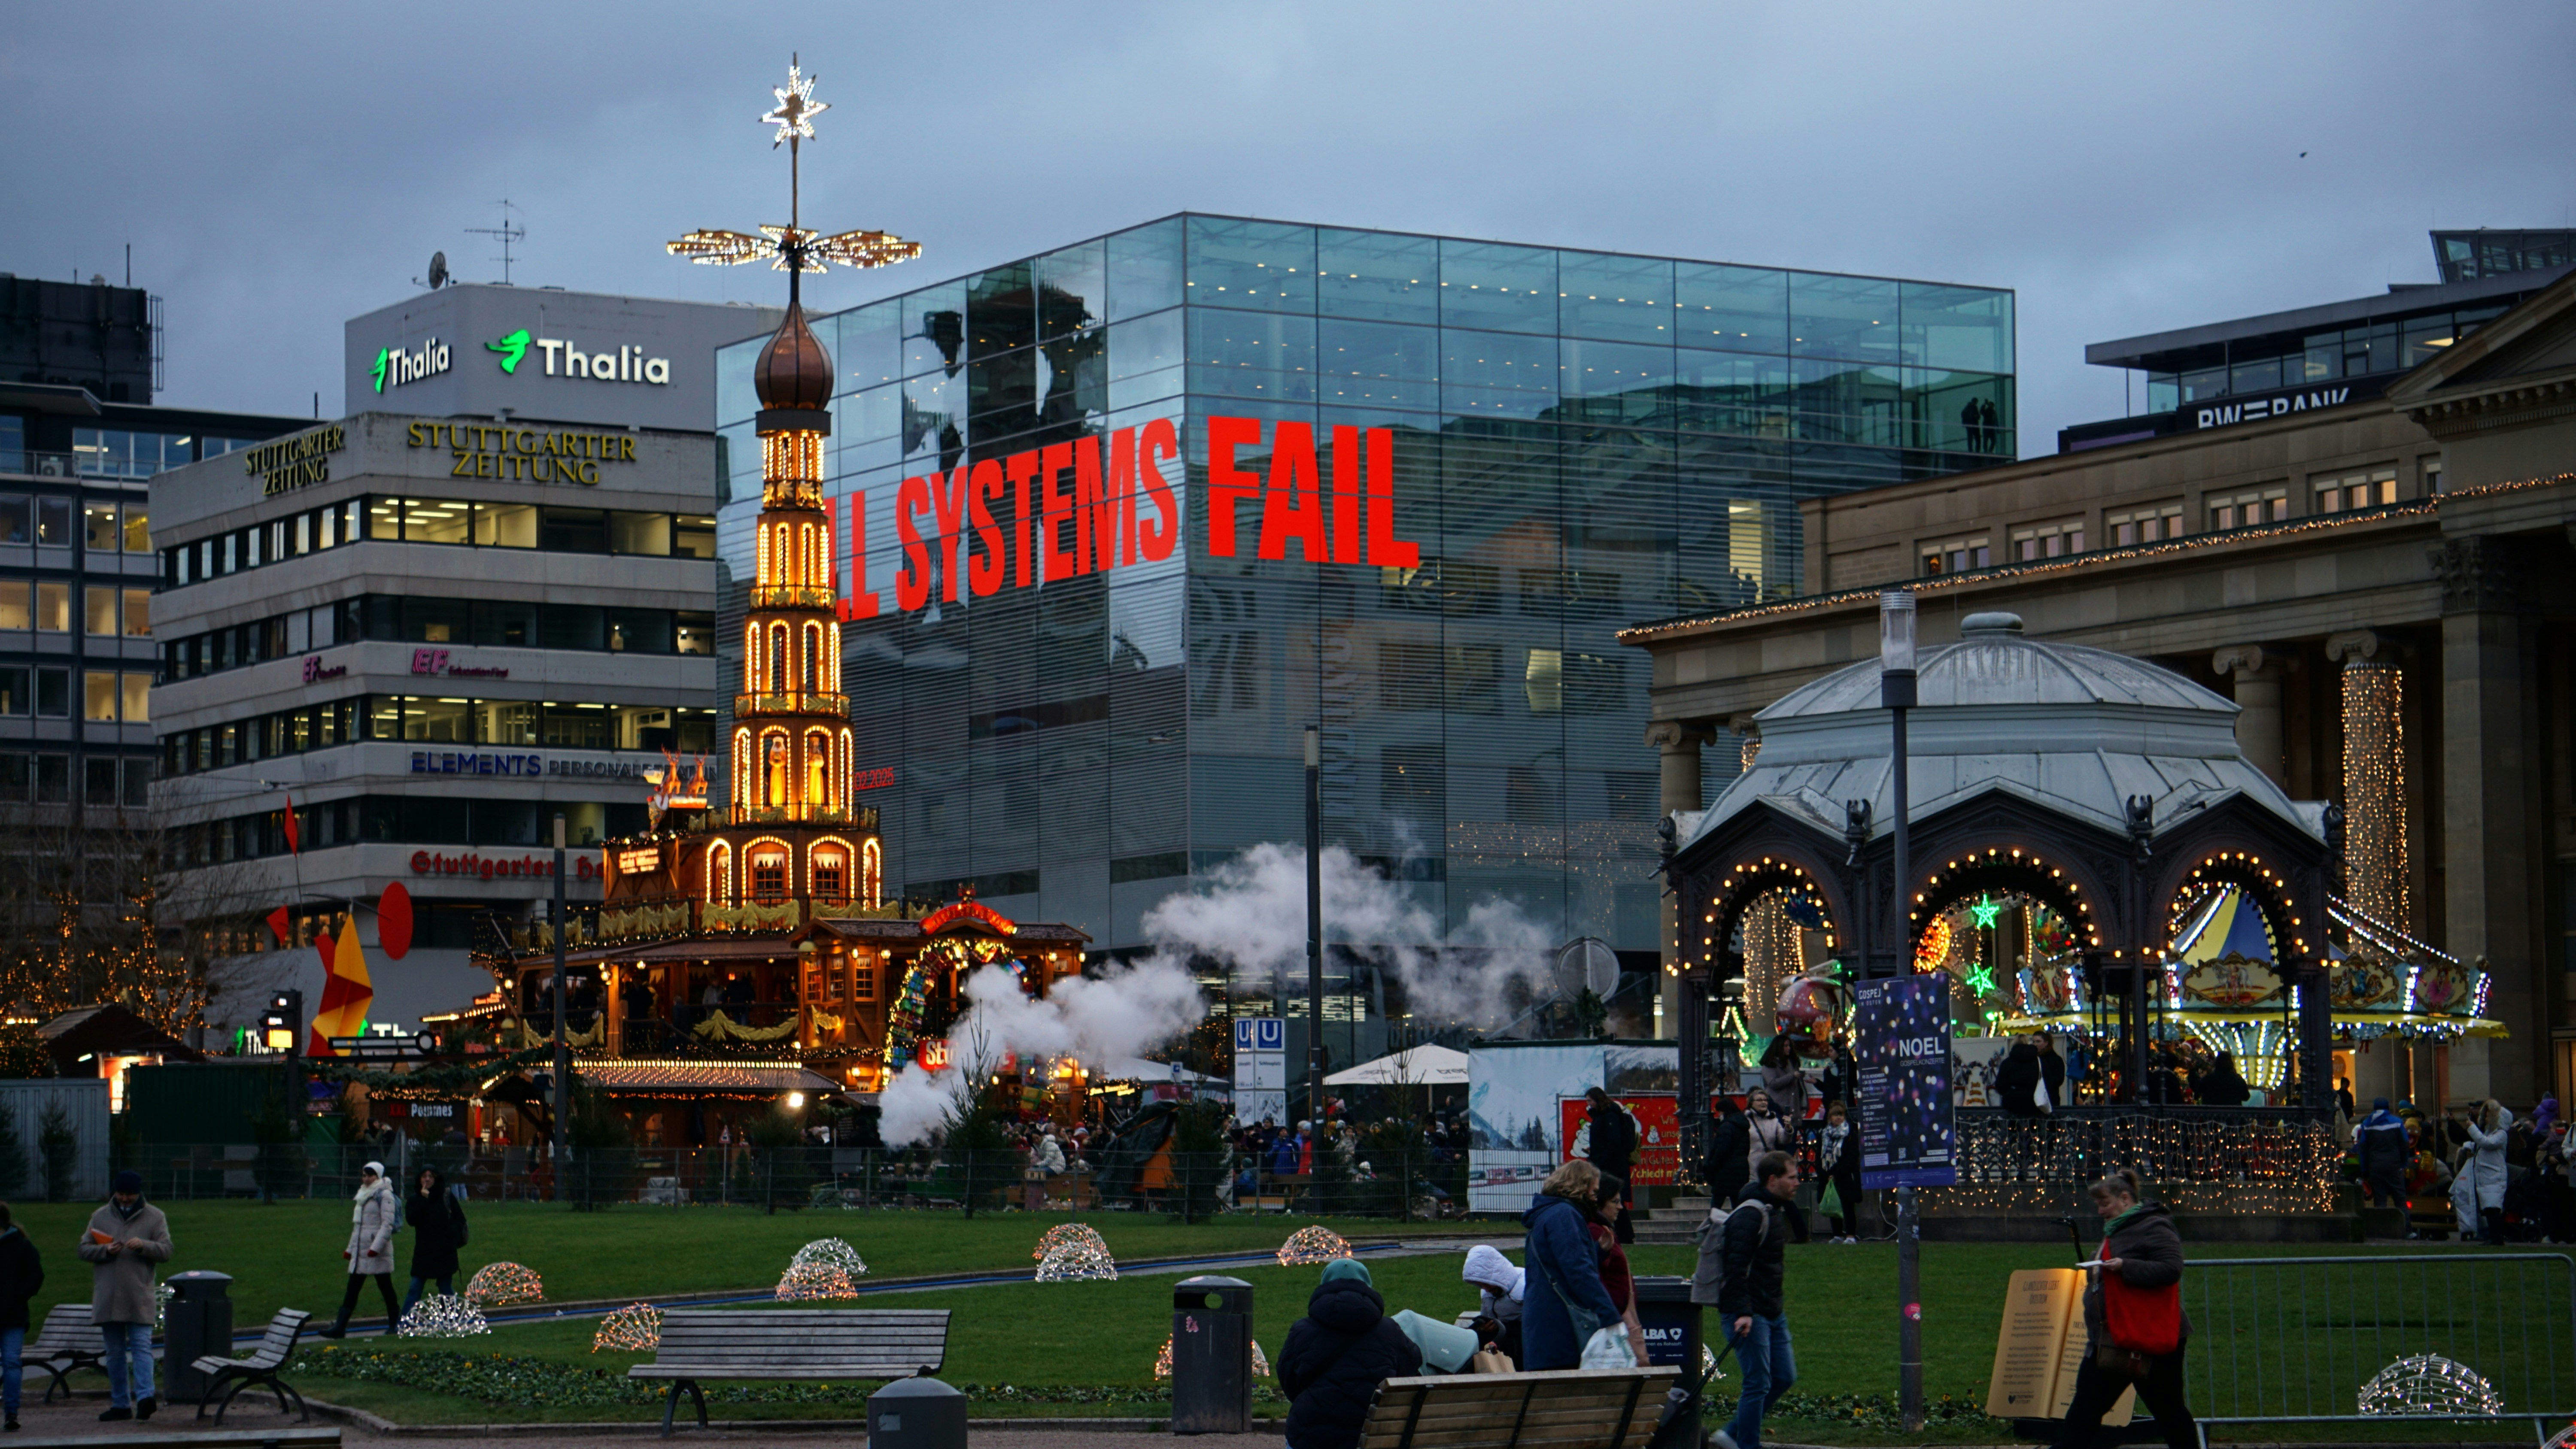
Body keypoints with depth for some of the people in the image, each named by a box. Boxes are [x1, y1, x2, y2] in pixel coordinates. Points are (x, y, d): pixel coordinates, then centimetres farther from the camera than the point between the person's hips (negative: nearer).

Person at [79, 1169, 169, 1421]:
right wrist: (105, 1251, -11)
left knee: (142, 1346, -13)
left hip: (139, 1298, -3)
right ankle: (120, 1404, 13)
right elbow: (84, 1249, 8)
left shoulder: (154, 1217, 5)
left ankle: (144, 1396, -21)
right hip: (107, 1297, 3)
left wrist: (144, 1246, -18)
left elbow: (166, 1251, 0)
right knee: (115, 1352, 8)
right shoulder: (100, 1216, 11)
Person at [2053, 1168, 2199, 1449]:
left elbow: (2171, 1269, -25)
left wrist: (2125, 1267, -30)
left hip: (2151, 1339, -10)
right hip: (2109, 1340, 10)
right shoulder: (2116, 1230, 18)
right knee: (2083, 1411, 4)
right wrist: (2096, 1272, 11)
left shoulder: (2154, 1228, -12)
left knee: (2168, 1410, 1)